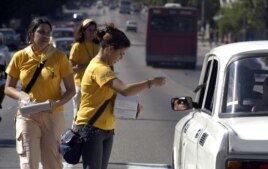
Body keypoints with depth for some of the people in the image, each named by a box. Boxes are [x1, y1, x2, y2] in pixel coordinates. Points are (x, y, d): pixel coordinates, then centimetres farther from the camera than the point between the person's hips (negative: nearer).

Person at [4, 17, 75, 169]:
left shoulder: (59, 57, -4)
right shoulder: (20, 57, -1)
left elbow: (71, 90, -1)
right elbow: (8, 88, 6)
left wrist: (57, 103, -19)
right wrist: (22, 95, -15)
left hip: (53, 116, 0)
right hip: (28, 115, 0)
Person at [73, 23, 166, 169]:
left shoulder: (104, 67, 13)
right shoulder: (98, 68, -20)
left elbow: (113, 94, 21)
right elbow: (125, 90, -33)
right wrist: (152, 83, -23)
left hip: (106, 129, 10)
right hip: (91, 129, -10)